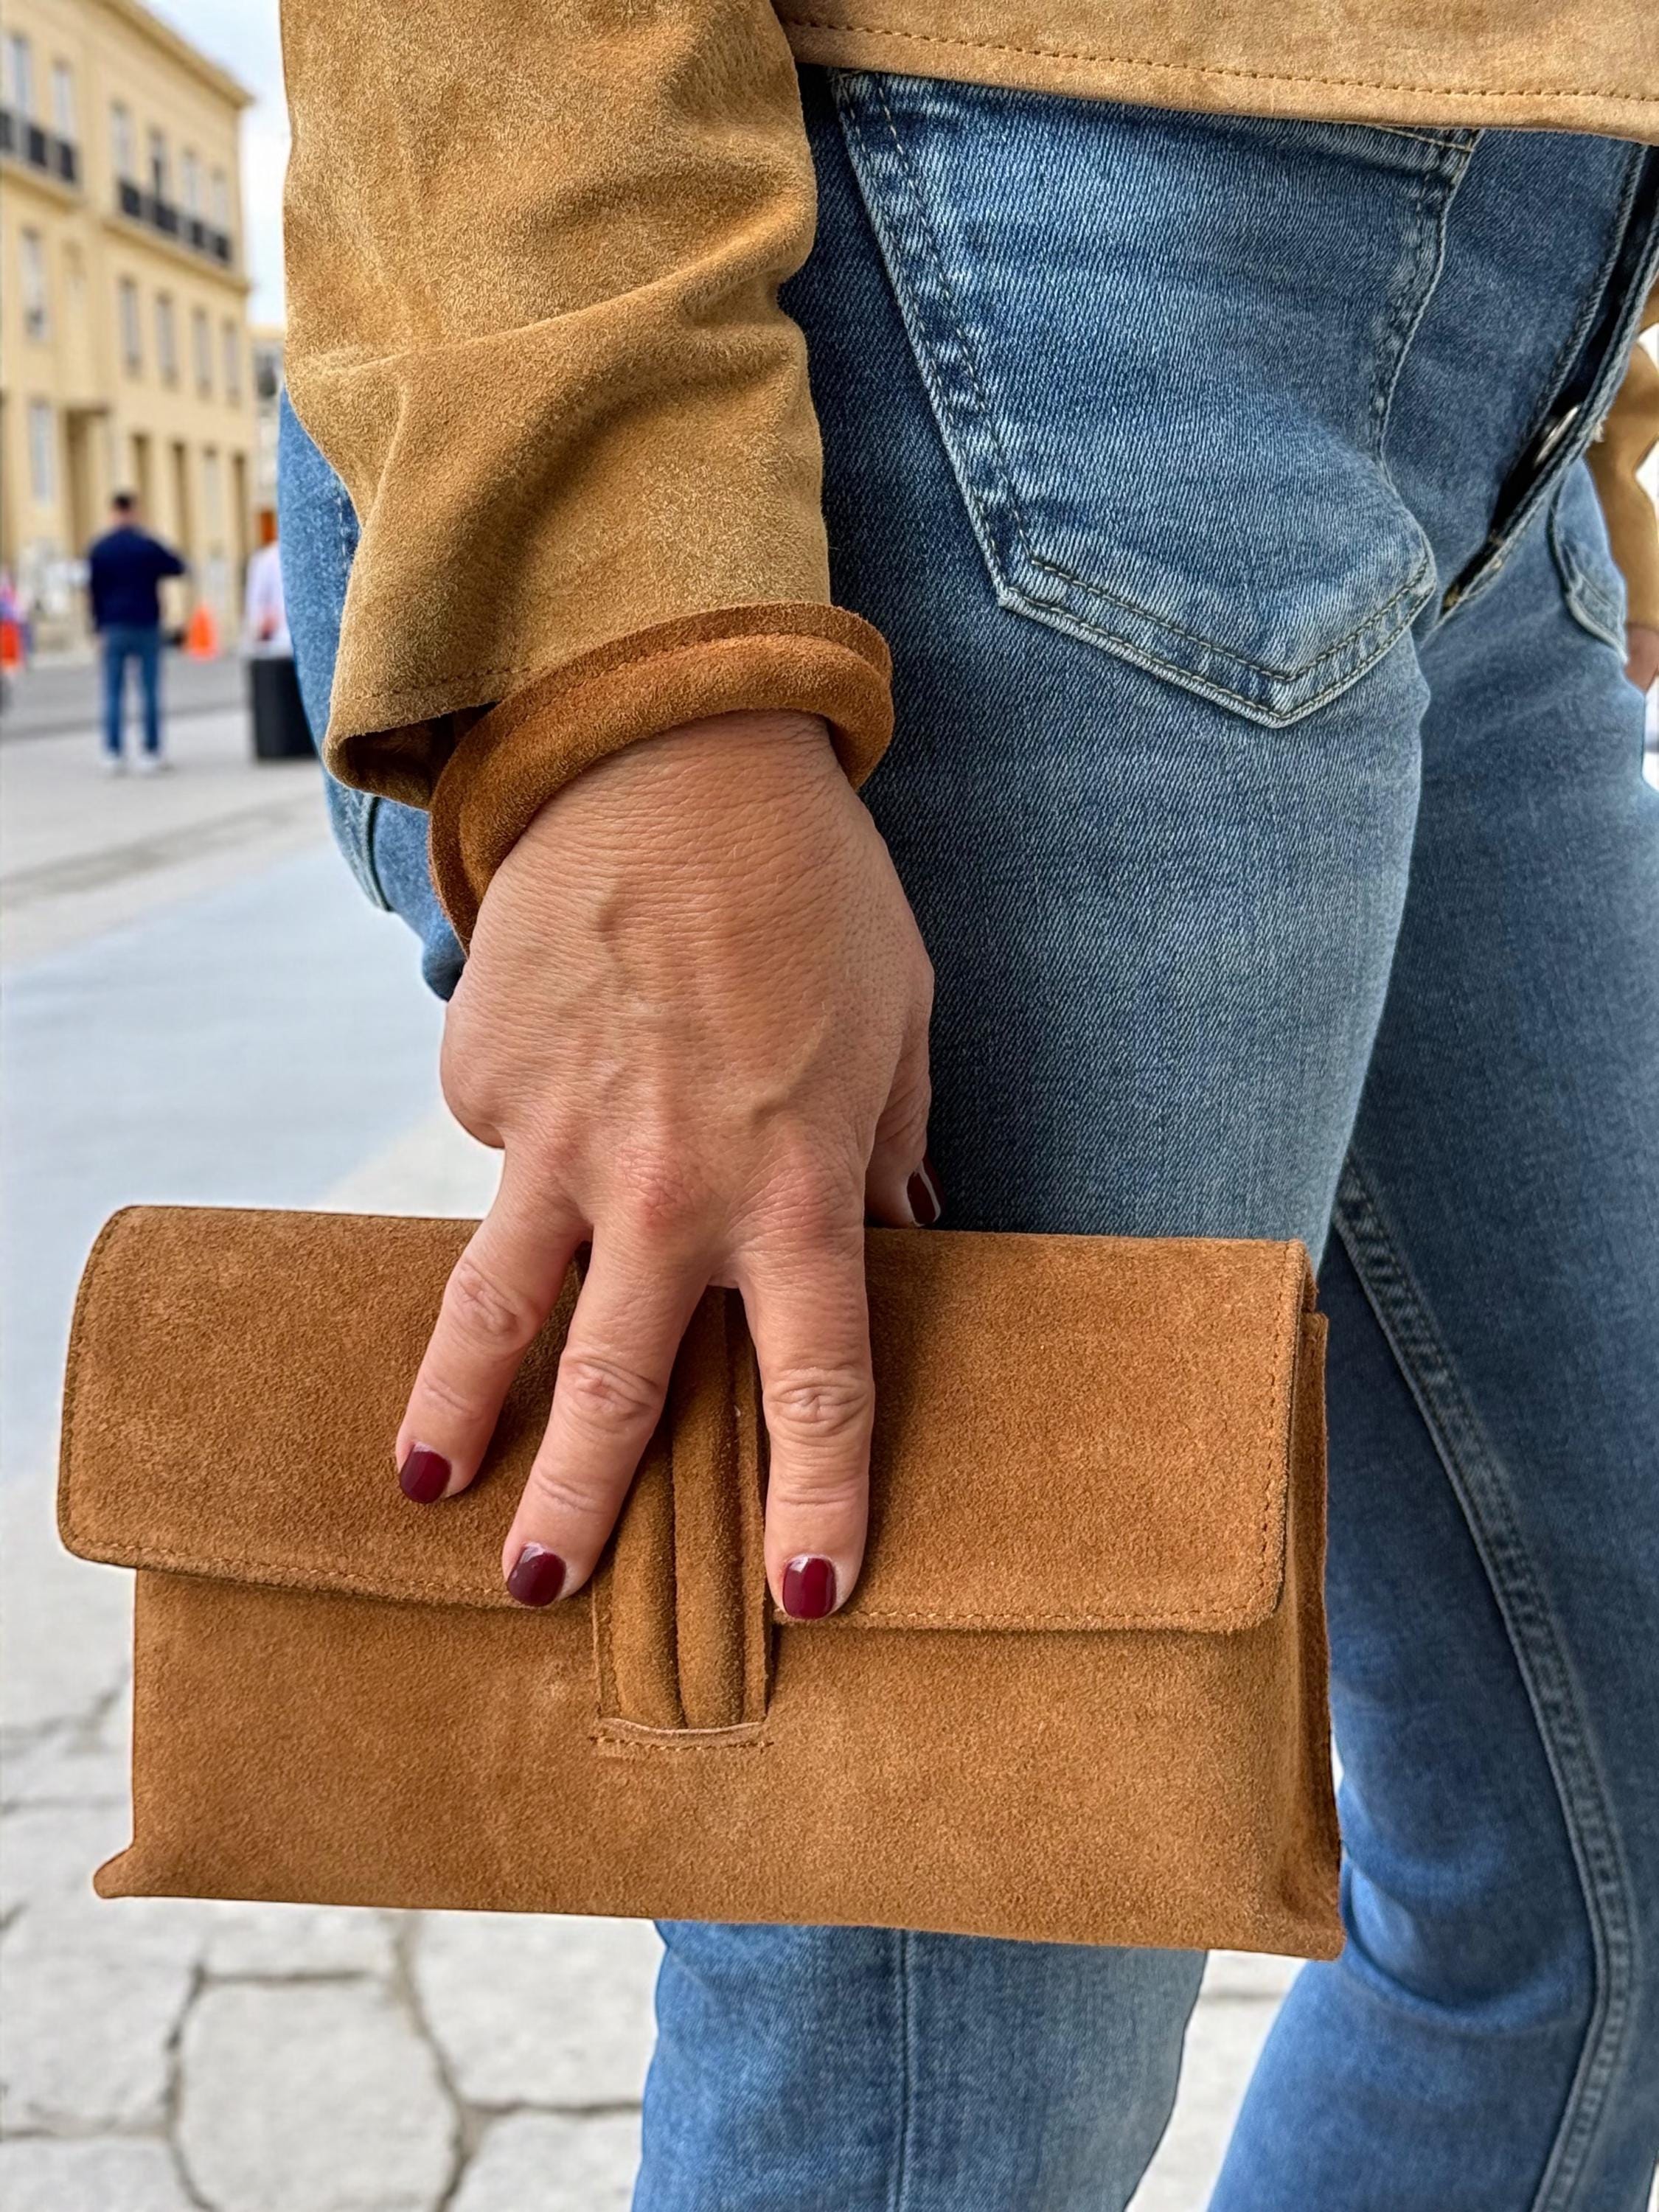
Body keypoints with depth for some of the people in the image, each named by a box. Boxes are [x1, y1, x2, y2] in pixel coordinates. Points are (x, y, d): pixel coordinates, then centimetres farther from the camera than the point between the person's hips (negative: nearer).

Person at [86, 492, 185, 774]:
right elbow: (178, 568, 6)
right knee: (150, 690, 3)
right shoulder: (148, 545, -4)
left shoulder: (98, 549, 2)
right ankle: (151, 751, 1)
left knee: (113, 692, 4)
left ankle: (113, 753, -1)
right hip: (146, 625, -1)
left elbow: (93, 590, 4)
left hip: (114, 627, 1)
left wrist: (99, 625, 9)